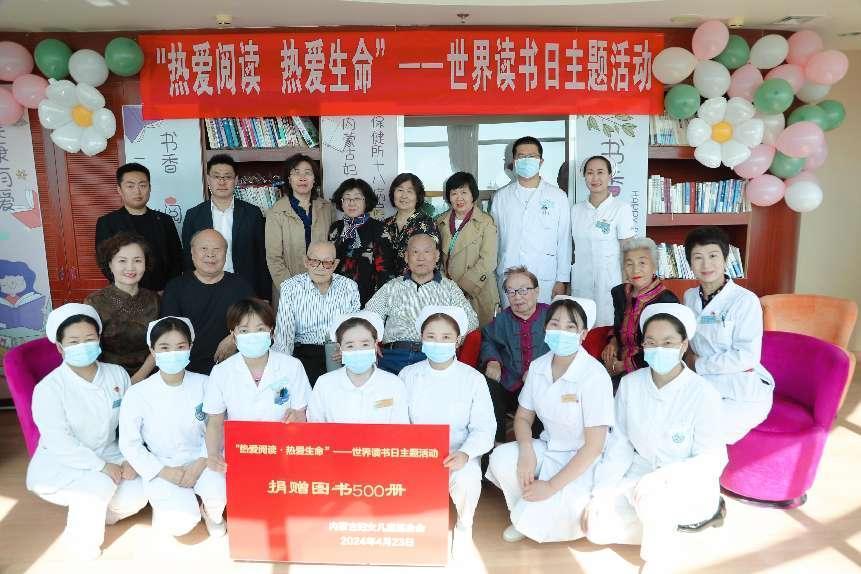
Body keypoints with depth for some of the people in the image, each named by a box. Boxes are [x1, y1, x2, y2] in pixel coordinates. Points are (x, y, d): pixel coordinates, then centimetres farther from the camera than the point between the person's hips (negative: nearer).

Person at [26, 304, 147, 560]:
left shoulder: (118, 375, -4)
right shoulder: (48, 388, -17)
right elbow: (58, 441, -22)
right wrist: (102, 466, -25)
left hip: (107, 455, 4)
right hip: (60, 465, -4)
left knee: (136, 496, -19)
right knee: (99, 485, -32)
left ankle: (92, 512, 16)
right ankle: (81, 539, -1)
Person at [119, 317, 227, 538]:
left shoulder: (203, 384, -6)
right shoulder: (137, 394, -9)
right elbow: (129, 444, -4)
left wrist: (199, 464, -15)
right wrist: (164, 472, -11)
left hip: (200, 460, 1)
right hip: (162, 467, -1)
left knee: (221, 493, -30)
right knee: (181, 523, -22)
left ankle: (212, 512, 8)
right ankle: (162, 506, 15)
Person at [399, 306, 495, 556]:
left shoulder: (473, 379, -3)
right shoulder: (408, 375, 3)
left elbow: (484, 428, -5)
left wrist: (464, 453, -23)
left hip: (458, 453, -1)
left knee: (466, 481, -33)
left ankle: (464, 526, 2)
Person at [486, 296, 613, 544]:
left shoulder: (594, 375, -22)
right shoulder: (538, 367, -4)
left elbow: (594, 446, -21)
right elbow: (523, 416, 6)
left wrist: (552, 486, -20)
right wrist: (526, 450, -17)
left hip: (582, 462, -5)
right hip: (548, 449, 6)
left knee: (533, 520, -25)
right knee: (501, 457, -22)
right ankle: (524, 514, 5)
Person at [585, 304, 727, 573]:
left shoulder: (703, 394, -18)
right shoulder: (630, 384, -6)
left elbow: (713, 459, -16)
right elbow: (620, 443, -1)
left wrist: (665, 476, -32)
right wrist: (601, 491, -10)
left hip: (690, 486, -4)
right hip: (642, 475, 4)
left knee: (652, 497, -36)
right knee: (596, 526, -14)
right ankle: (669, 522, 6)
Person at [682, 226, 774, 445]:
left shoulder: (745, 300, -13)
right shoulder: (690, 297, 7)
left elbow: (747, 356, -18)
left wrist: (699, 364, -11)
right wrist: (689, 354, 0)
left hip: (745, 395, -6)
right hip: (706, 386, 6)